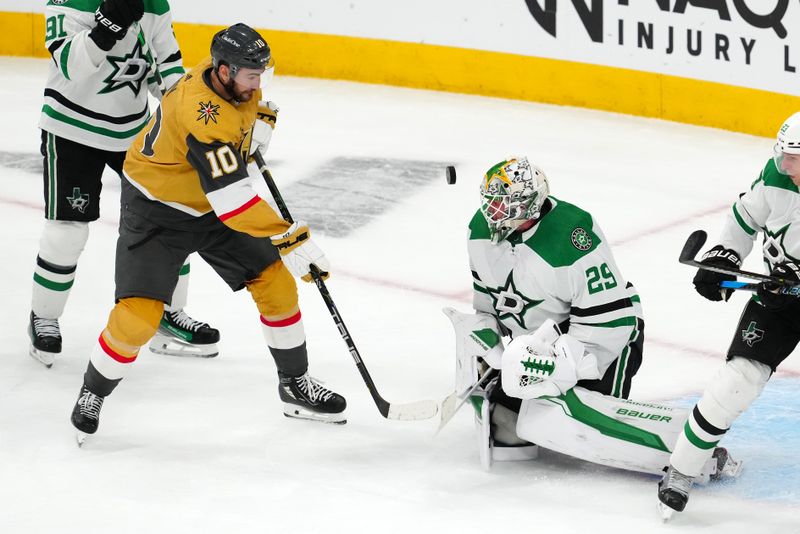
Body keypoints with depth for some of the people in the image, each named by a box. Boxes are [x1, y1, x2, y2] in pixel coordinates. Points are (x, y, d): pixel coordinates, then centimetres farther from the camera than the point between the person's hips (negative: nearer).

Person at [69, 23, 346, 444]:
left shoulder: (234, 77, -12)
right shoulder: (202, 117, -38)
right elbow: (233, 200, -42)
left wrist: (261, 121, -1)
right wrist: (289, 239, -42)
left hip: (213, 205, 8)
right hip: (156, 209, -8)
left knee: (276, 281, 2)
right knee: (138, 314, -15)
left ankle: (295, 385, 17)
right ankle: (92, 394, 10)